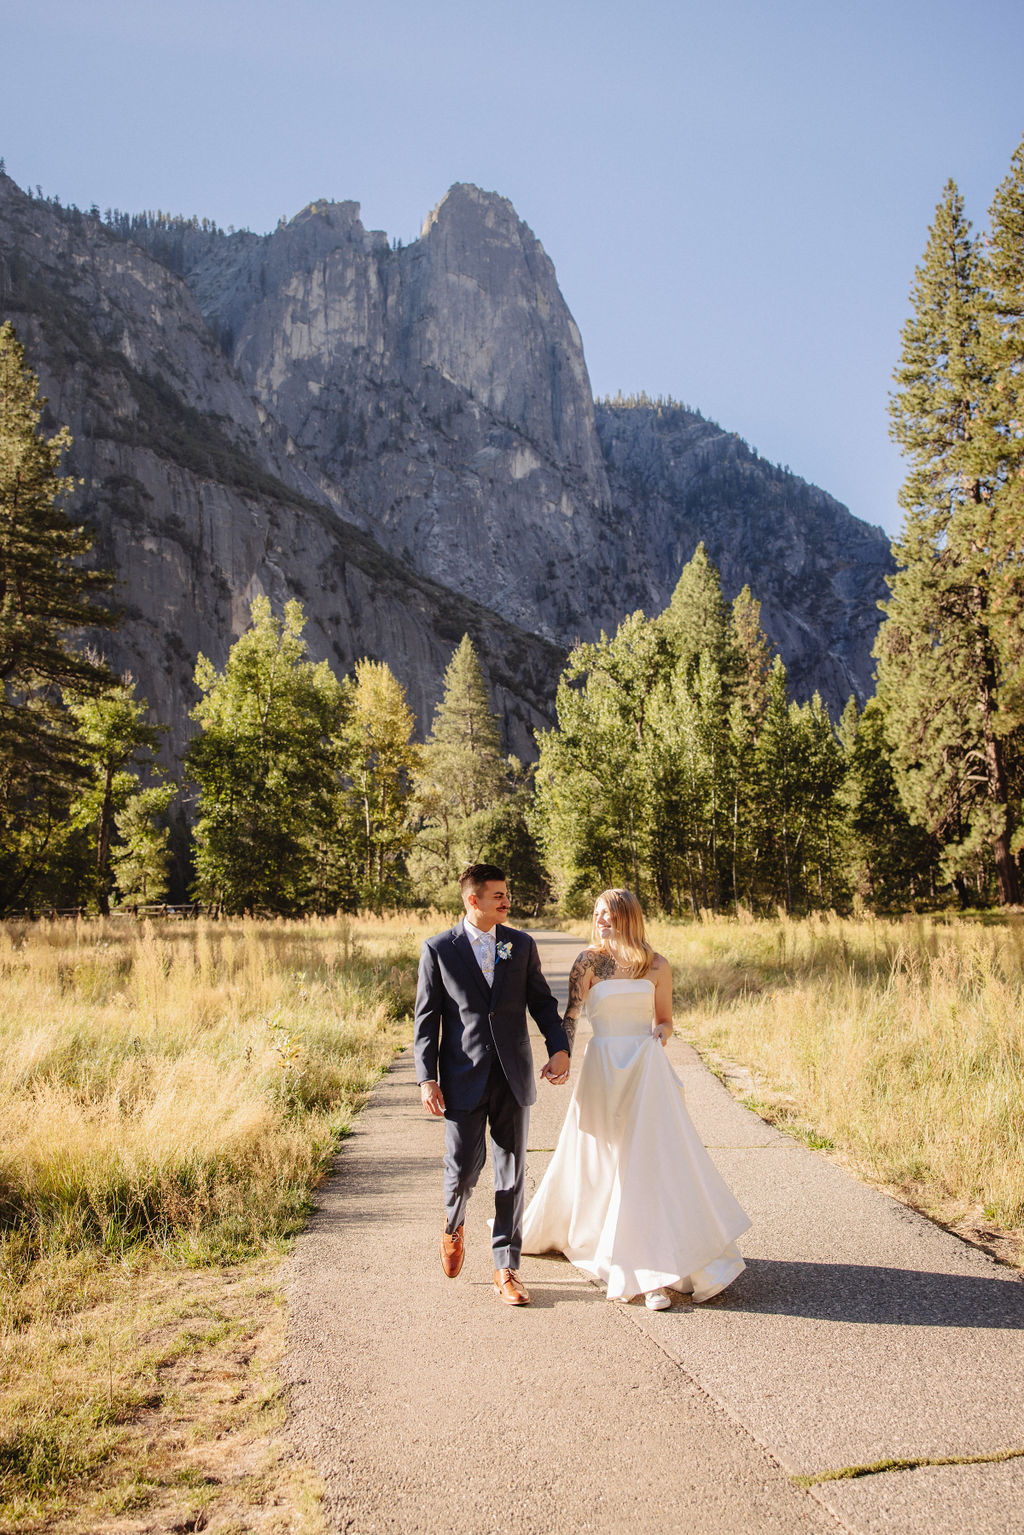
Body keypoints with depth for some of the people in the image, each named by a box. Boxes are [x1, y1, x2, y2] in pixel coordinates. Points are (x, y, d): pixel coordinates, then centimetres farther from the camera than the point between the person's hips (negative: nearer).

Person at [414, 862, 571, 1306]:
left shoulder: (522, 945, 6)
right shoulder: (438, 949, -2)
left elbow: (542, 1001, 9)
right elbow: (426, 1019, -1)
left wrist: (560, 1048, -8)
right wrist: (426, 1078, -7)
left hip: (512, 1078, 2)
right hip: (464, 1078, -2)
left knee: (512, 1176, 5)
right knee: (464, 1167, -2)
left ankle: (506, 1270, 15)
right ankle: (454, 1226, 32)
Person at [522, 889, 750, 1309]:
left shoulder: (657, 966, 5)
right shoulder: (589, 961, 0)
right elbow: (570, 1014, -8)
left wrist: (659, 1035, -7)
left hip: (649, 1069, 1)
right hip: (604, 1070, -1)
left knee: (659, 1159, -3)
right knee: (612, 1162, 2)